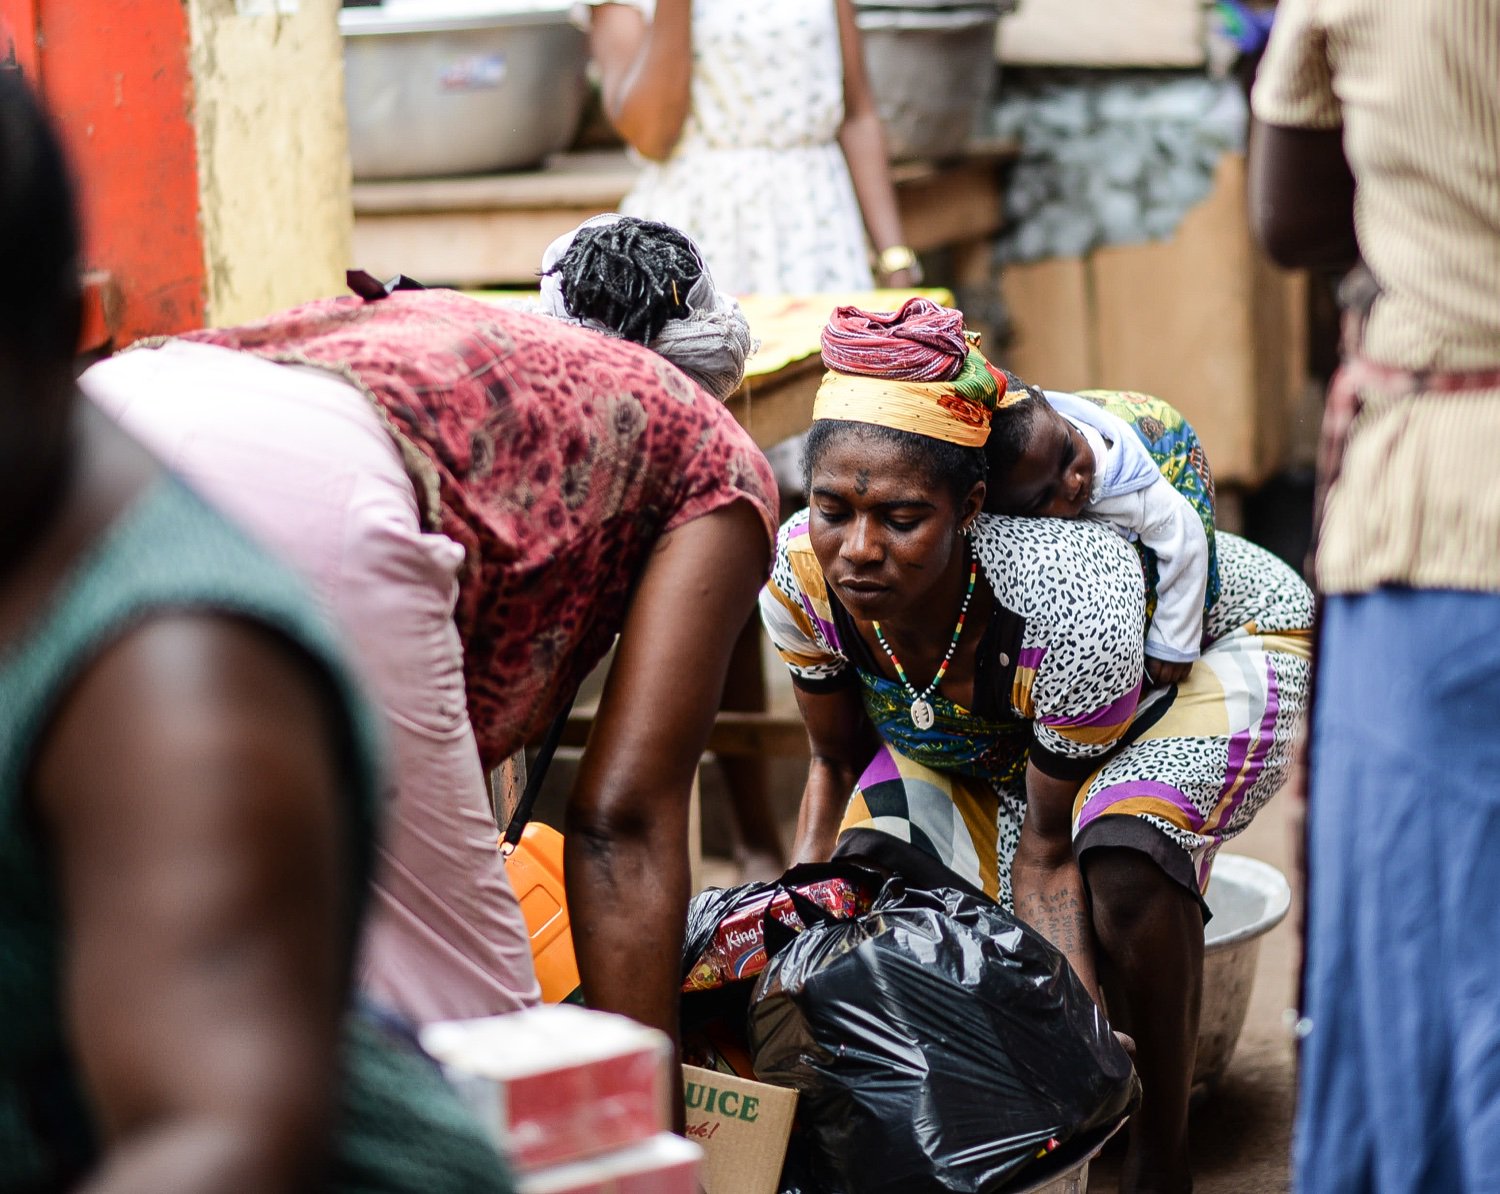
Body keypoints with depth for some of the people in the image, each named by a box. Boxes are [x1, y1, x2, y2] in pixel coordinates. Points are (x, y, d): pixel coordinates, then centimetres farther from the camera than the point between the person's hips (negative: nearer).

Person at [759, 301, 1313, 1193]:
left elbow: (1047, 851, -31)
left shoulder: (1068, 600, -43)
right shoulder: (802, 574, -30)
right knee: (870, 862, -19)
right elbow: (839, 767, -10)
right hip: (987, 720, 5)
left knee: (1122, 854, -34)